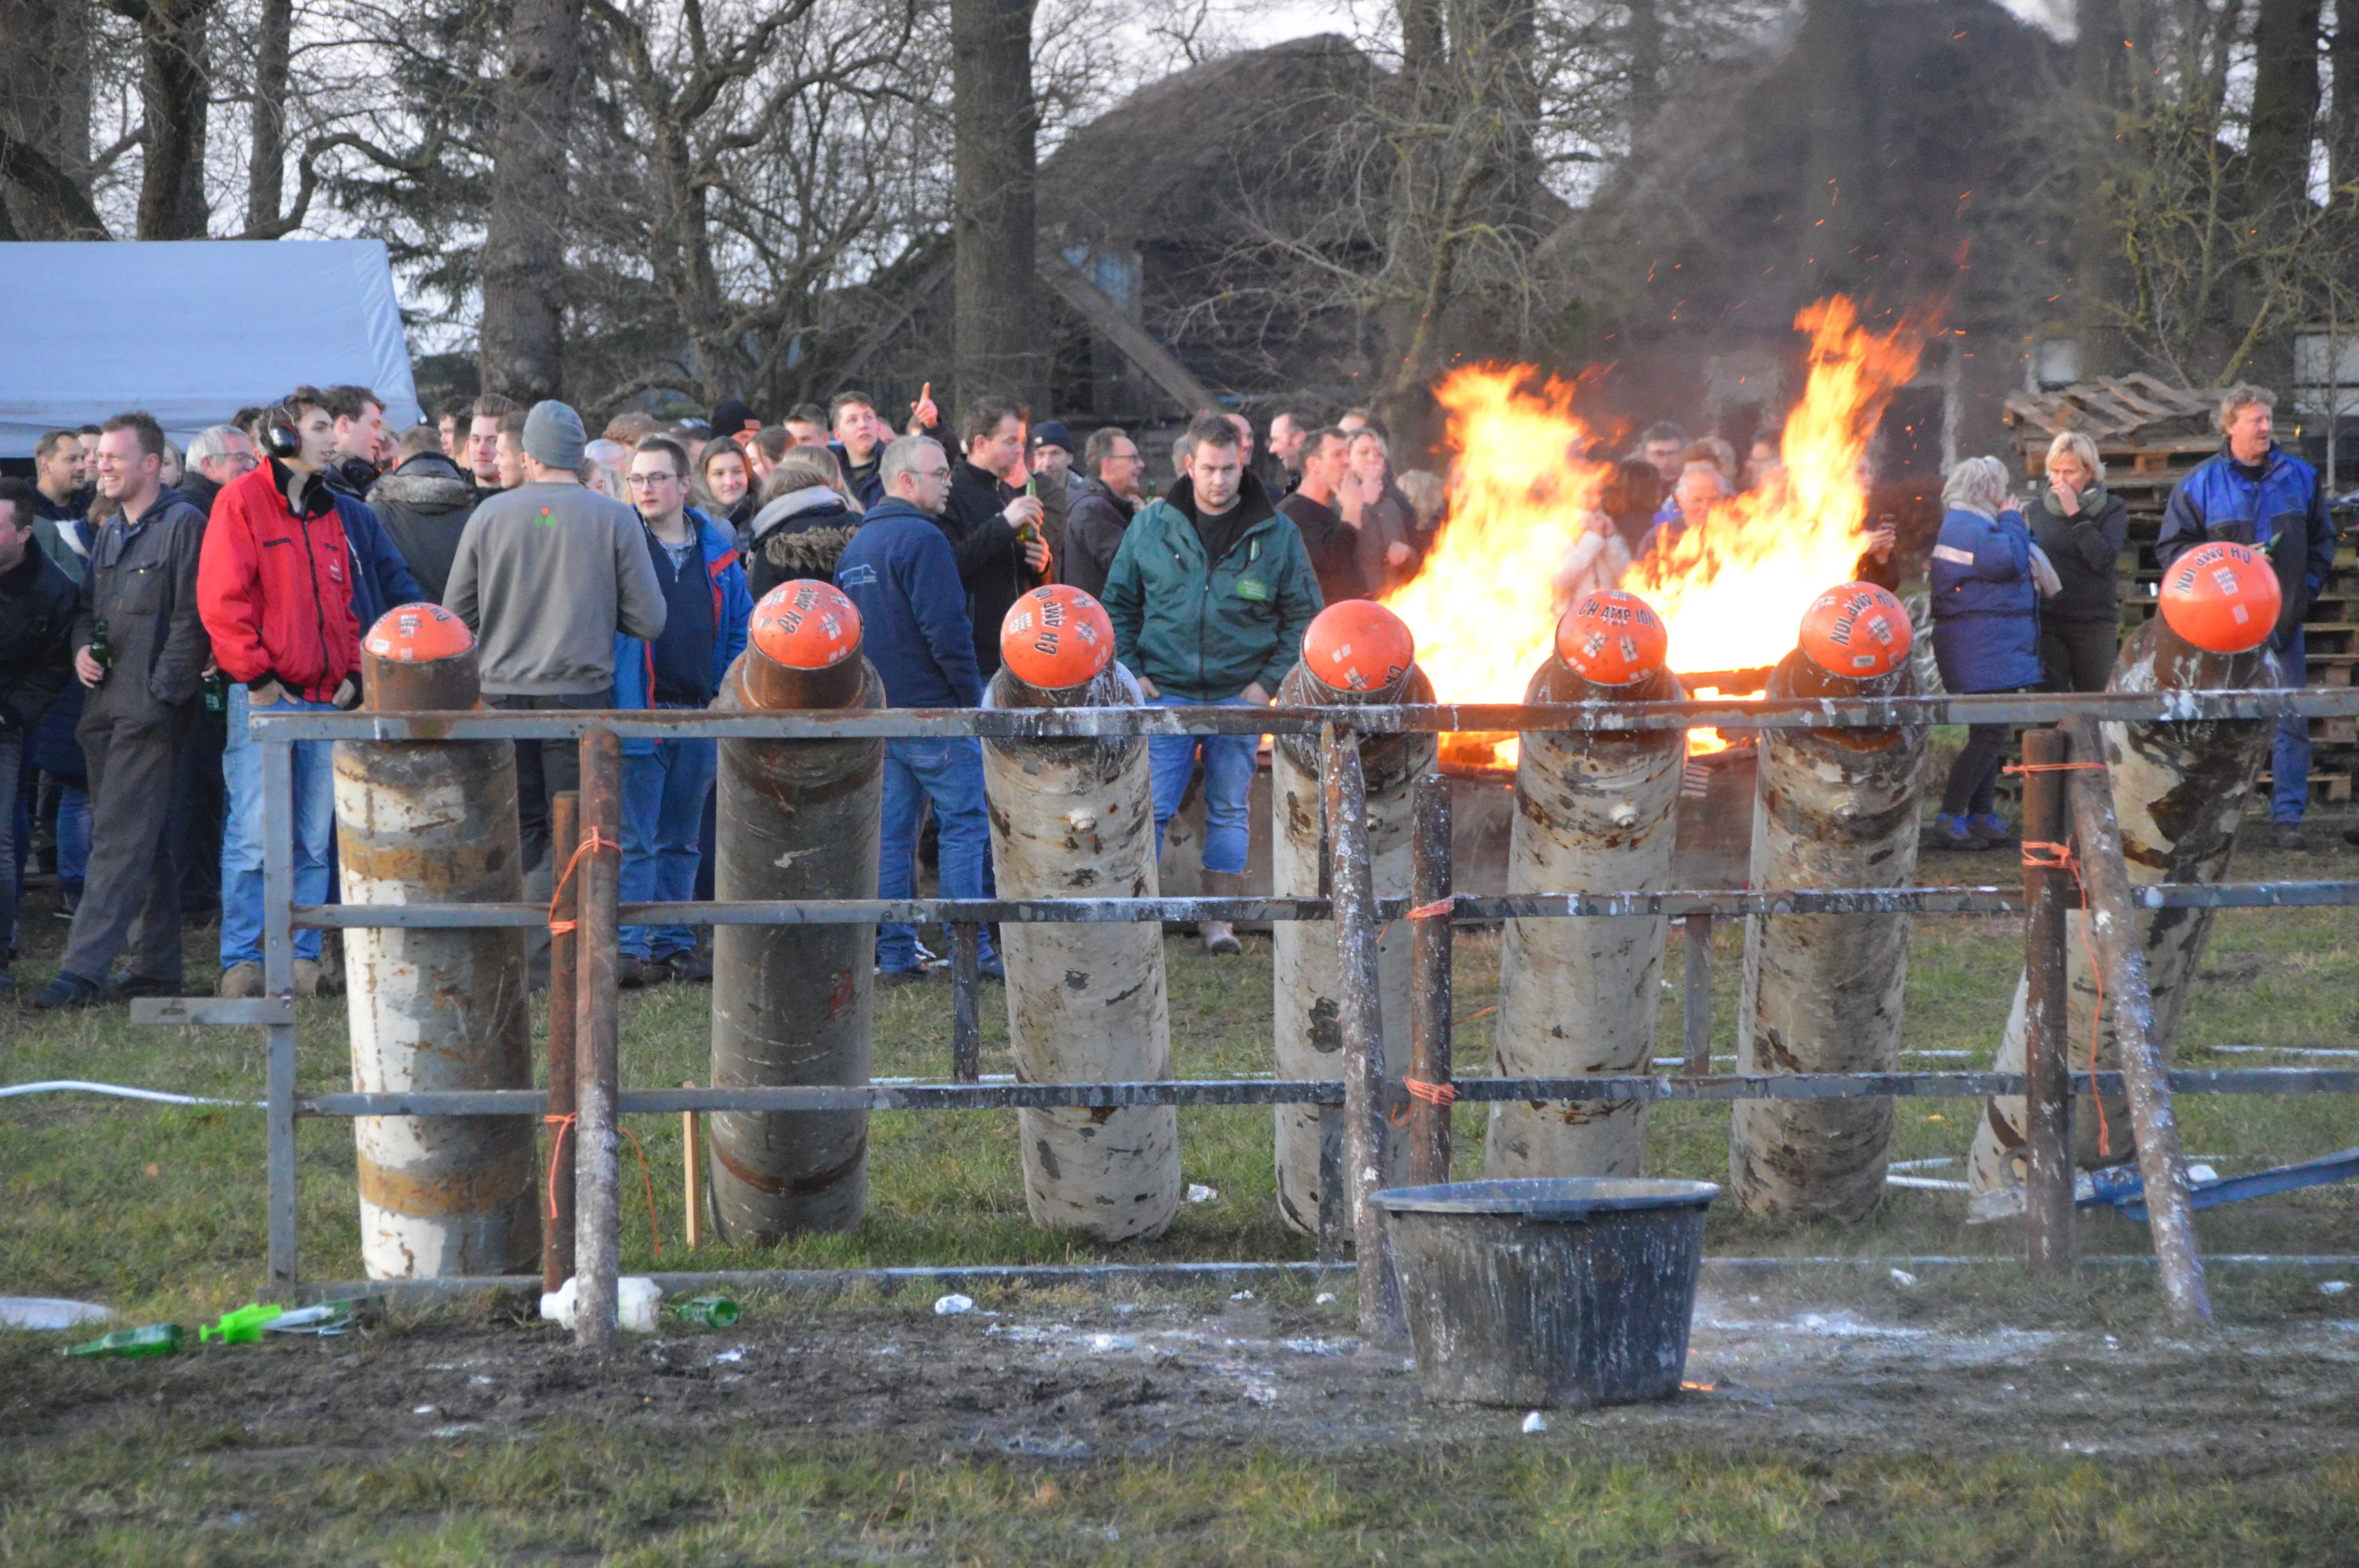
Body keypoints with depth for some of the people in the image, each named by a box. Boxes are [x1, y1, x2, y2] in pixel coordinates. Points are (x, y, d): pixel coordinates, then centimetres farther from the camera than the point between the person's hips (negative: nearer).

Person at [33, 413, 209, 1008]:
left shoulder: (183, 525, -6)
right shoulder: (110, 532, 19)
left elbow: (191, 619, -11)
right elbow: (88, 604, 28)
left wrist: (163, 691, -16)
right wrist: (82, 648, 7)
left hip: (149, 711, -8)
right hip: (107, 707, 8)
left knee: (120, 840, -11)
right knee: (148, 843, 12)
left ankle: (84, 969, -16)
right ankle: (158, 967, 17)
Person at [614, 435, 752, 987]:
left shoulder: (718, 551, 10)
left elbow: (742, 630, 15)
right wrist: (611, 703, -10)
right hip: (638, 711, -4)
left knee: (680, 841, 12)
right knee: (633, 842, -7)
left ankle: (673, 946, 19)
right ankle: (630, 950, -6)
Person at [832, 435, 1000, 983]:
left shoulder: (856, 546, 15)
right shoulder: (922, 539, -13)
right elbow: (946, 629, -18)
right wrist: (971, 699, -10)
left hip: (876, 712, 8)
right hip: (933, 711, -8)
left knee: (890, 833, 8)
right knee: (965, 825, -3)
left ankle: (894, 954, 7)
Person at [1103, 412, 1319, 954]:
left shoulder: (1277, 534, 0)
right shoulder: (1152, 527, 2)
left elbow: (1304, 616, 6)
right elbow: (1118, 603, 11)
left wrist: (1271, 681, -3)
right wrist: (1131, 671, 1)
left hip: (1239, 698, 0)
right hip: (1165, 694, 0)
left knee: (1229, 811, 6)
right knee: (1149, 808, -4)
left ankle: (1220, 920, 11)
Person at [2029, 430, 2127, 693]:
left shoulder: (2112, 509, 4)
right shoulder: (2037, 511, 11)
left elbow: (2103, 559, -12)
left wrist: (2075, 514, -12)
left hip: (2095, 624, -1)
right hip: (2048, 621, 1)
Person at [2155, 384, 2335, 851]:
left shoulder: (2299, 477, 9)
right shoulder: (2199, 483, 1)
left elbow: (2321, 541, 18)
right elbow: (2172, 549, 0)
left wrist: (2305, 590, 5)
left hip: (2283, 620, 2)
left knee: (2290, 723, -1)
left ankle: (2287, 817, 2)